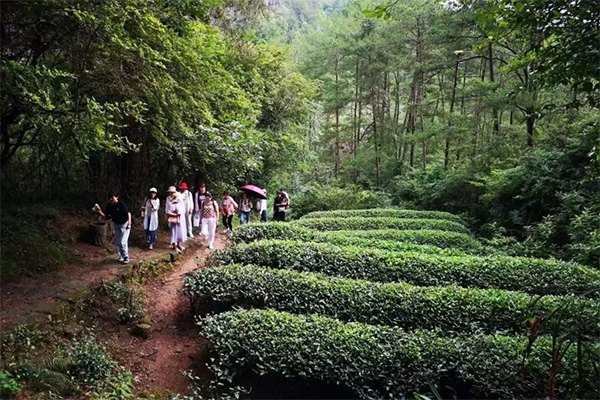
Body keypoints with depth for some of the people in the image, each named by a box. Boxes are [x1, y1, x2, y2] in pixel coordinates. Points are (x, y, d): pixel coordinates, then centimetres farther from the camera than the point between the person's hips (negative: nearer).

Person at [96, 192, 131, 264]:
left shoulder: (121, 204, -22)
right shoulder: (109, 206, -4)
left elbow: (128, 213, -19)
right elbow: (106, 217, 0)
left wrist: (129, 223, -24)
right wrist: (100, 212, -16)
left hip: (124, 224, -7)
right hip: (116, 224, 7)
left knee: (123, 242, -10)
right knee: (118, 242, 12)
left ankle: (126, 258, 3)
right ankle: (121, 257, 26)